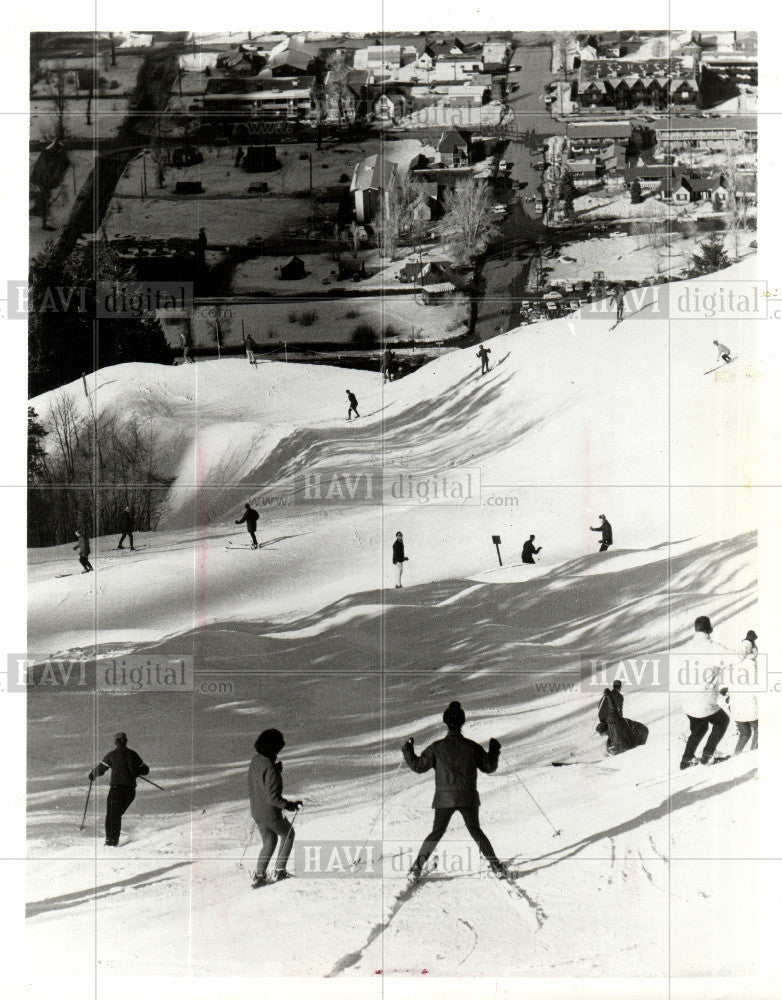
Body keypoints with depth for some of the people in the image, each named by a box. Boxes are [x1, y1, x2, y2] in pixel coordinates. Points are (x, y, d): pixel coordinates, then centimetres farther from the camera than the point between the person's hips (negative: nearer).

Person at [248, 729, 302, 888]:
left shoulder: (255, 761, -2)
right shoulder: (270, 768, -28)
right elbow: (272, 797, -28)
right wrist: (291, 805, -16)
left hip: (255, 810, 7)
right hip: (270, 813, -7)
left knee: (269, 841, 24)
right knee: (288, 834, 19)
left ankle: (259, 876, 20)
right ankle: (280, 871, 24)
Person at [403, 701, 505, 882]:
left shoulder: (437, 747, -4)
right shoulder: (472, 747, -2)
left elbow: (418, 766, 1)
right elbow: (489, 767, 8)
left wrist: (407, 752, 15)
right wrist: (494, 750, 23)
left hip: (444, 798, 0)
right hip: (468, 798, 0)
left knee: (436, 833, 11)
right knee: (476, 831, 15)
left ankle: (418, 866, 2)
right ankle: (495, 865, 10)